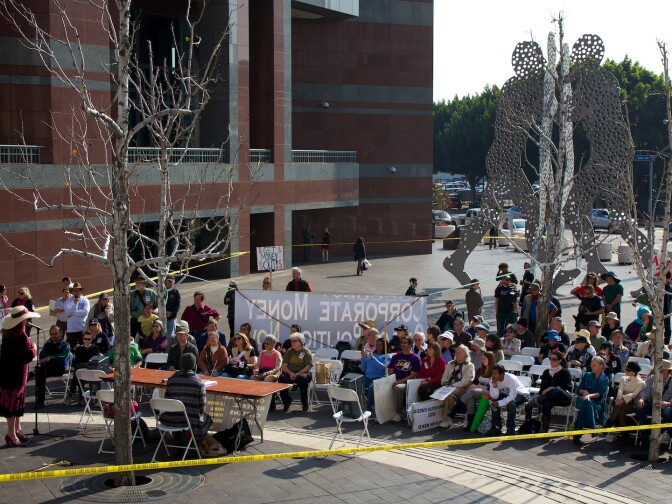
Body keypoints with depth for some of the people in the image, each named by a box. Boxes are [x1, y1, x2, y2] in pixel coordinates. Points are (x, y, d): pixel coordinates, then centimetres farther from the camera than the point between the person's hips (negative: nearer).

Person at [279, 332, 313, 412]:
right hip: (290, 373, 3)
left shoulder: (306, 352, 6)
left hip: (302, 373, -3)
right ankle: (286, 401, -10)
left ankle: (304, 403, -20)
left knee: (302, 378, -38)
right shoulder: (289, 351, 17)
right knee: (281, 378, -30)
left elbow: (308, 366, -5)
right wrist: (290, 373, -13)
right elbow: (284, 366, 8)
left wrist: (298, 374, -20)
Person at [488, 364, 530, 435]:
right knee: (493, 401, -19)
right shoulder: (493, 380, -18)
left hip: (521, 394, -6)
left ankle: (511, 430, -24)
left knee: (510, 403, -35)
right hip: (506, 394, 6)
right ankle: (496, 427, -8)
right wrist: (494, 386, -37)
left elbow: (512, 397, -37)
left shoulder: (511, 379, -34)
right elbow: (494, 397, -20)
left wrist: (499, 403, -45)